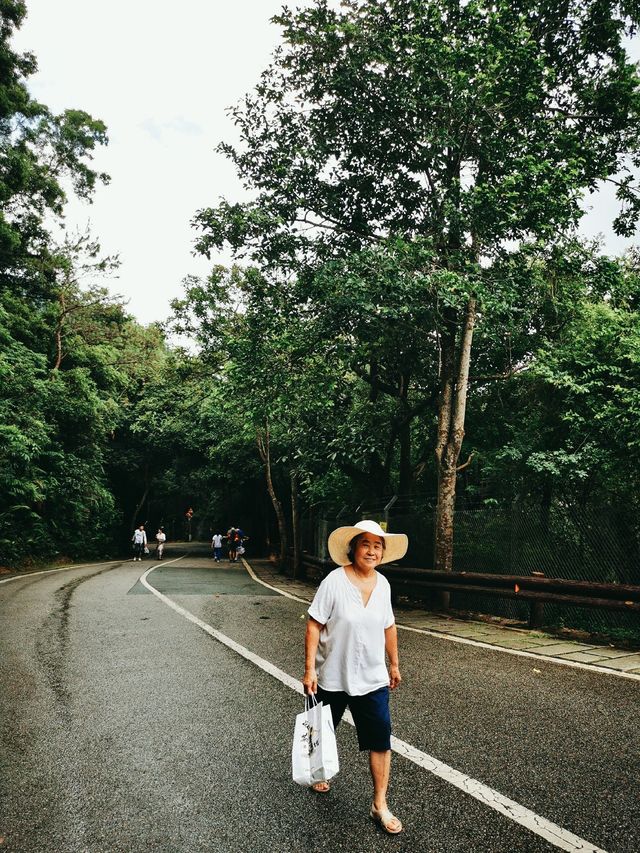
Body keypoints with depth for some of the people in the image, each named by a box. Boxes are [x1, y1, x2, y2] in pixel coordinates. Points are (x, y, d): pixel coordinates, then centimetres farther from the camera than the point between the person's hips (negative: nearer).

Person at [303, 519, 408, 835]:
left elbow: (389, 626, 9)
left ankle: (380, 805, 18)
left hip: (372, 679, 3)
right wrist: (309, 669, -18)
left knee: (381, 740, 0)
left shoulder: (382, 583, -4)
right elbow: (314, 625, -16)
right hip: (332, 677, -3)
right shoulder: (335, 580, -20)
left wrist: (394, 664, 15)